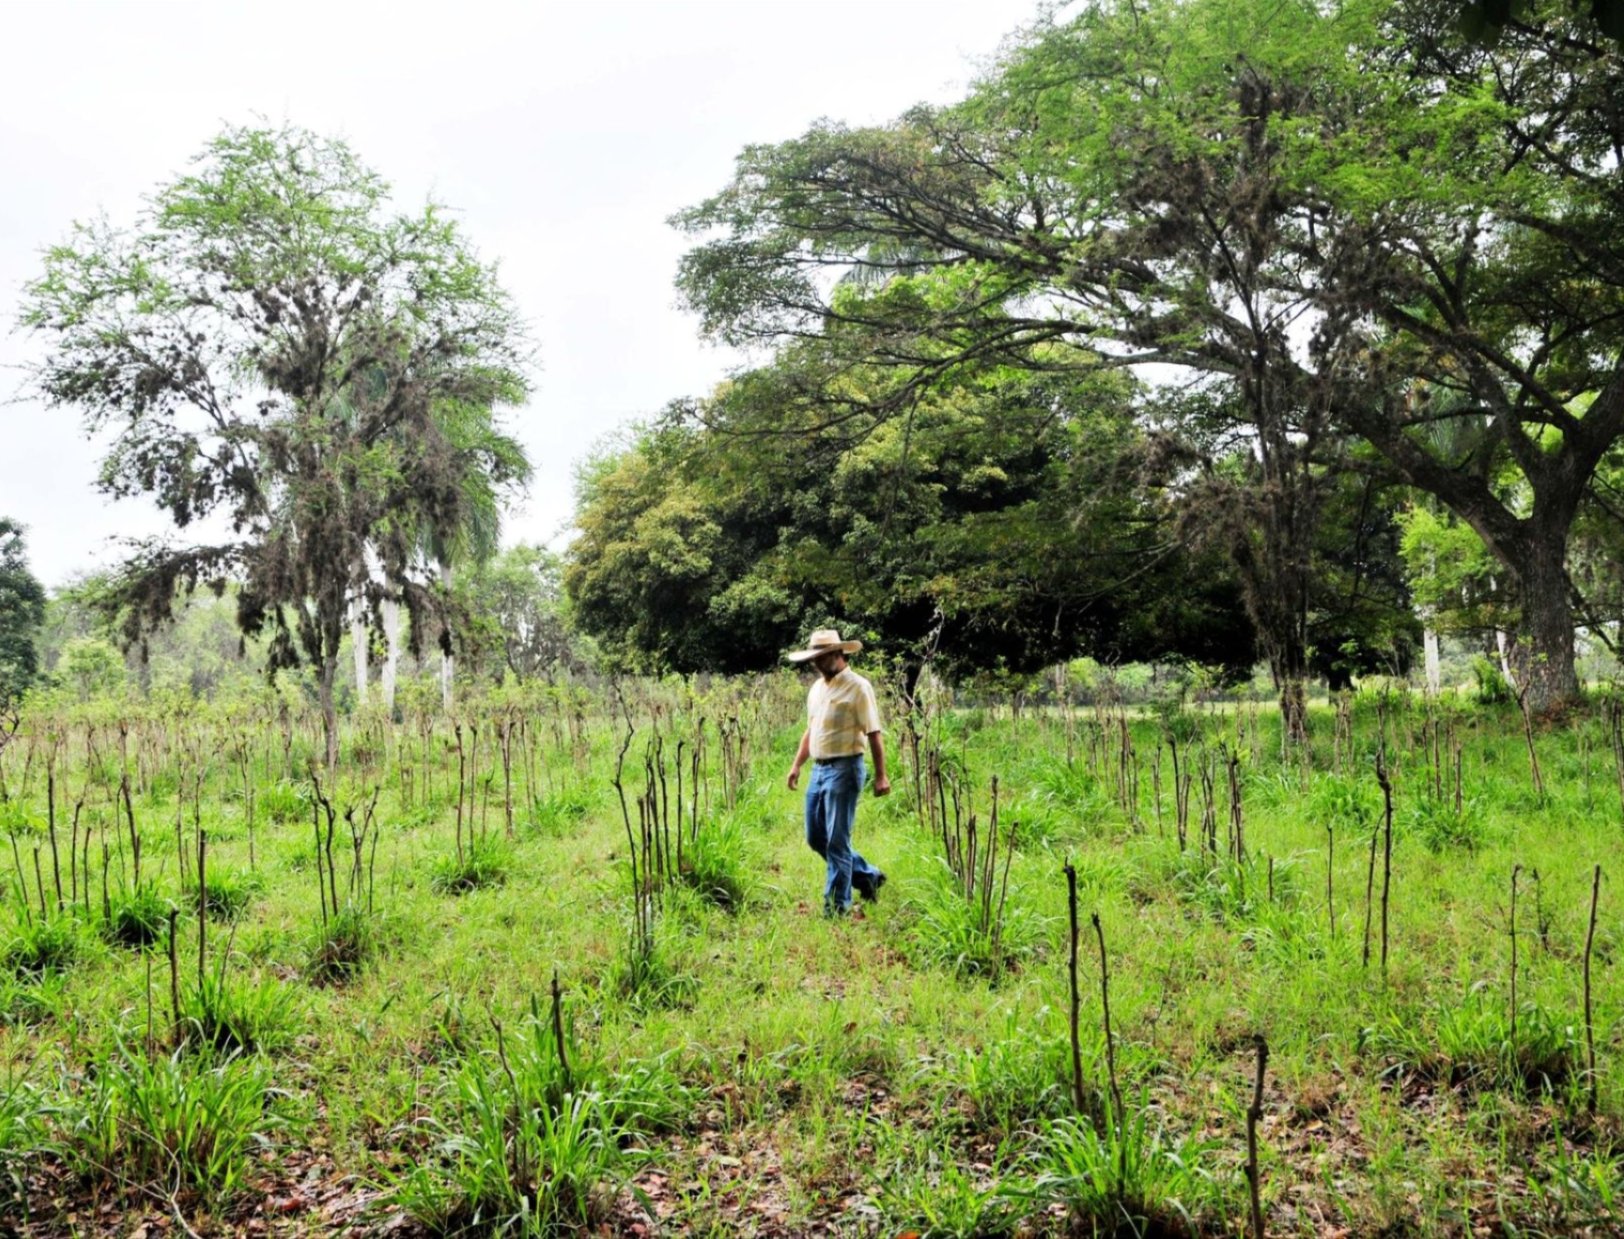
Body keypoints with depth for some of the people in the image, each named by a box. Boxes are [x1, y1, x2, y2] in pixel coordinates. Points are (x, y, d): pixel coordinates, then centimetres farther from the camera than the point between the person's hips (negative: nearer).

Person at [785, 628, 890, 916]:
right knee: (815, 838, 13)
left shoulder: (857, 687, -10)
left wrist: (881, 776, -15)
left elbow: (873, 734, -13)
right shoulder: (816, 688, 13)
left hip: (844, 770, -8)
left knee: (837, 841, -4)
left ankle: (837, 905, 7)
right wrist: (797, 765, 17)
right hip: (818, 770, 9)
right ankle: (868, 876, 28)